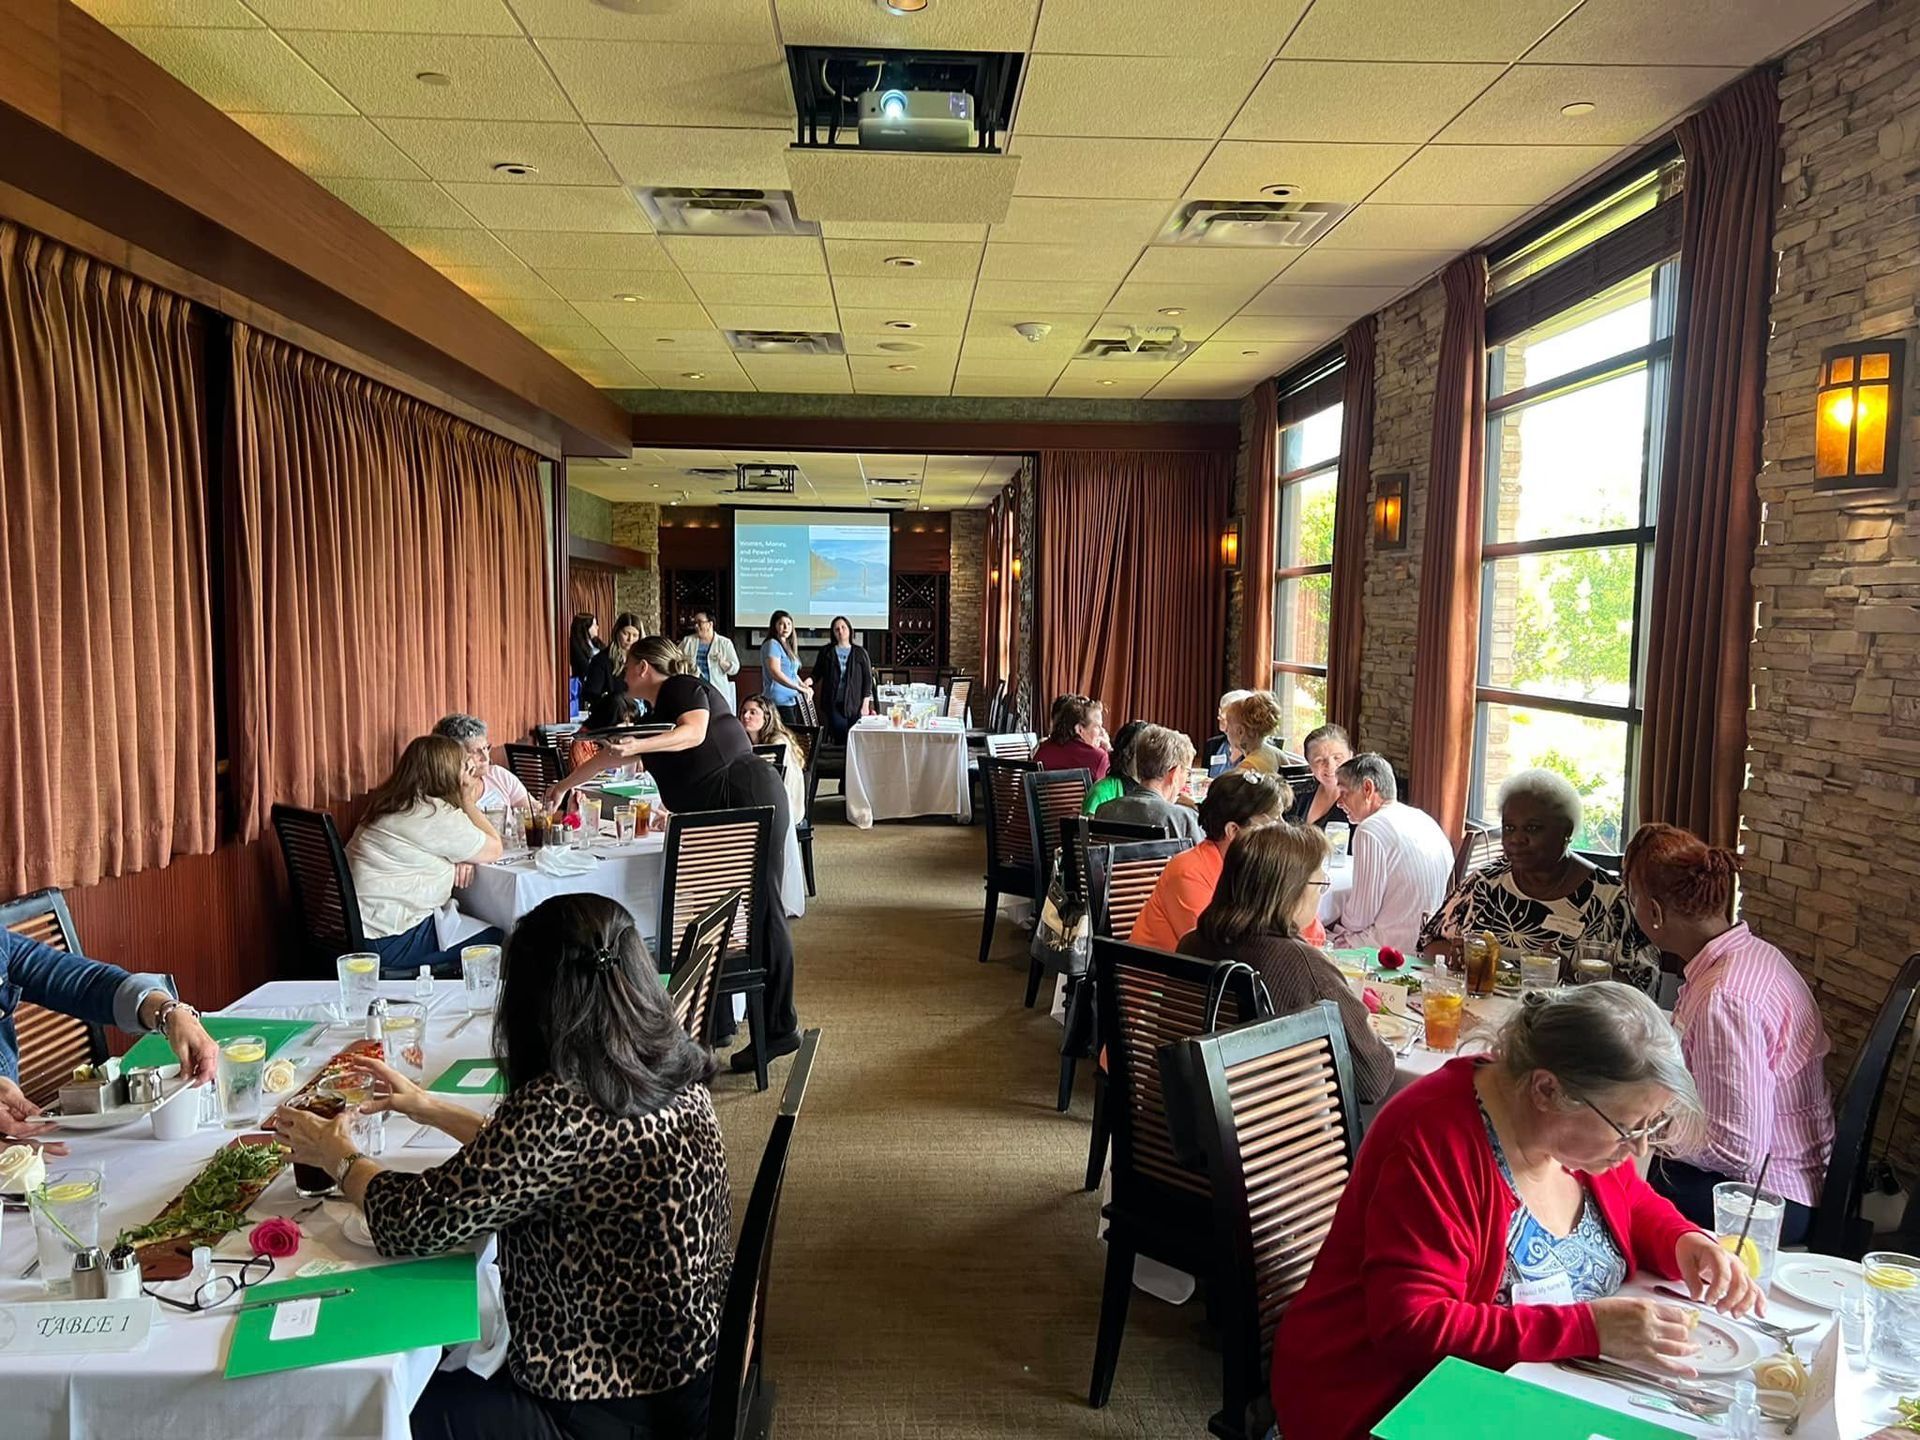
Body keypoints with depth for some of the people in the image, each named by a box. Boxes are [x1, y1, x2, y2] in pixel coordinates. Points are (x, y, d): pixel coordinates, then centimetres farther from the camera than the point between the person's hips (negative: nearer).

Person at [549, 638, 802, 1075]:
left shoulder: (682, 687, 0)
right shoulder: (657, 713, 26)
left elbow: (694, 732, -19)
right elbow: (614, 755, 37)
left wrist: (638, 745, -31)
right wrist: (564, 786, 46)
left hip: (750, 800, -10)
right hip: (722, 814, 10)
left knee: (759, 911, -10)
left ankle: (780, 1027, -8)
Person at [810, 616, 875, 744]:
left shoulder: (860, 652, 7)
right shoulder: (825, 652, 9)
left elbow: (868, 679, 6)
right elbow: (816, 675, 12)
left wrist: (866, 704, -1)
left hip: (854, 704, 0)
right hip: (833, 703, 0)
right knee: (840, 739, -9)